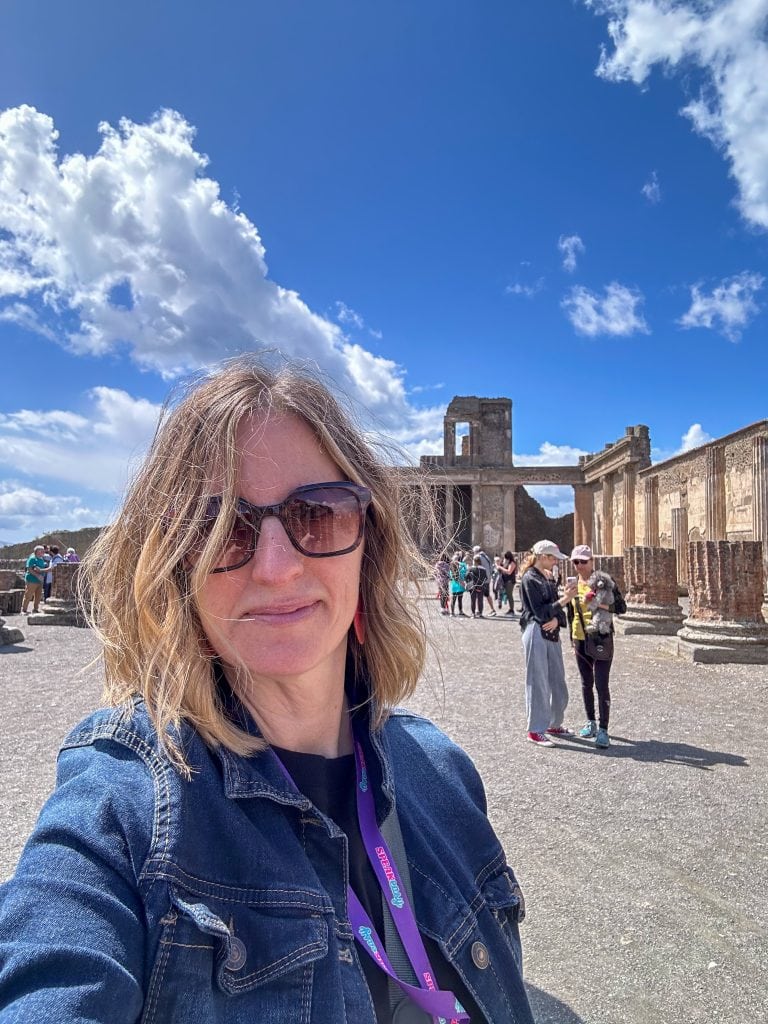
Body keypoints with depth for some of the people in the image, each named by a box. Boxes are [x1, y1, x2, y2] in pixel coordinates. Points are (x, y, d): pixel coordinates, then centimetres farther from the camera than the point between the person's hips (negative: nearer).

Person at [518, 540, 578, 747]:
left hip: (552, 633, 8)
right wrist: (564, 599, -18)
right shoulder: (530, 579, -11)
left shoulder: (548, 577, 13)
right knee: (538, 681, -1)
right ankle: (536, 730, 9)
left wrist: (557, 619, -12)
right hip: (536, 634, -8)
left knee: (558, 681, 14)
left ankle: (554, 724, 29)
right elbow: (540, 611, -14)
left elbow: (555, 608, 9)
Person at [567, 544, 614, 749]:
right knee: (586, 684, 14)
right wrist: (571, 639, 16)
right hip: (581, 640, 5)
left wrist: (597, 603, -27)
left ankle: (603, 729, -5)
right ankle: (591, 722, 26)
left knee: (601, 684, -8)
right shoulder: (573, 584, 7)